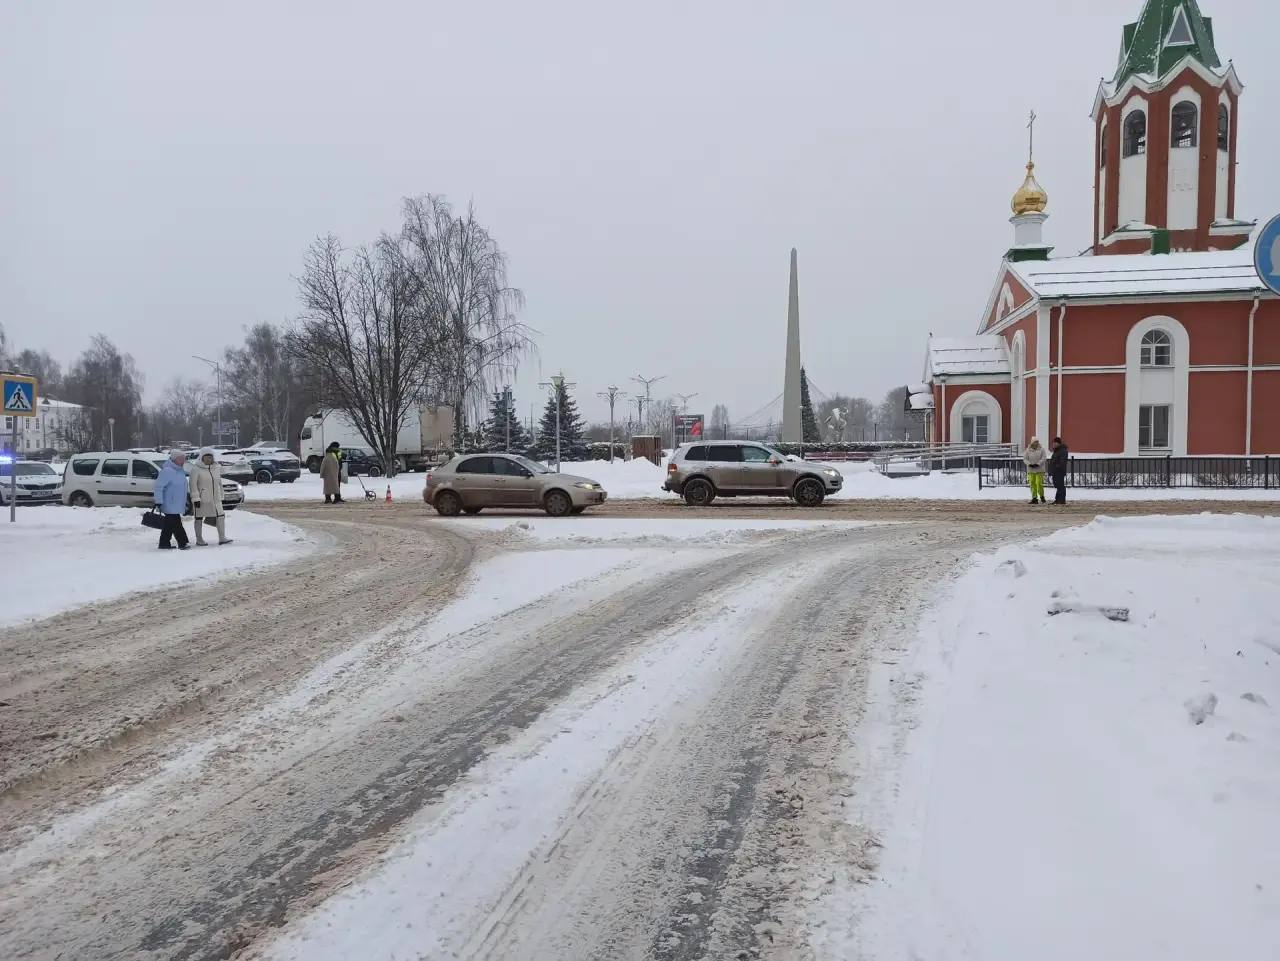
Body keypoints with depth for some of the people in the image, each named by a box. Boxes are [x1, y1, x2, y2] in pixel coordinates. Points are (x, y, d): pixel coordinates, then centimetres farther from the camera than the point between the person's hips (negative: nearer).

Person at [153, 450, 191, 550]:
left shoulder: (180, 471, 15)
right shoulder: (167, 471, -15)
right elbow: (159, 487, -18)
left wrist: (185, 503, 28)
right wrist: (158, 501, -21)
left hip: (177, 505, 10)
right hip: (170, 505, -10)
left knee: (169, 525, 13)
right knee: (176, 524, -8)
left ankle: (164, 544, 18)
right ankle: (182, 543, -6)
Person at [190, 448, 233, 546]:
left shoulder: (217, 468, 11)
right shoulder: (196, 469, -8)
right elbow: (193, 485, -12)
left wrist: (220, 496, 18)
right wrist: (195, 498, -17)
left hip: (215, 499, 5)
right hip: (201, 499, -5)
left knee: (221, 516, -1)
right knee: (199, 518, 4)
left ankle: (222, 538, 3)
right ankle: (199, 540, 13)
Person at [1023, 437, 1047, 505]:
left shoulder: (1041, 449, -1)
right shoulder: (1028, 450, 3)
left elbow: (1043, 458, -6)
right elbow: (1025, 458, 1)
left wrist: (1037, 464, -19)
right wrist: (1029, 464, -15)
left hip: (1039, 469, -2)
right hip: (1030, 470, 2)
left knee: (1039, 483, -8)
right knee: (1032, 484, 1)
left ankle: (1042, 496, 12)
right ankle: (1034, 498, 9)